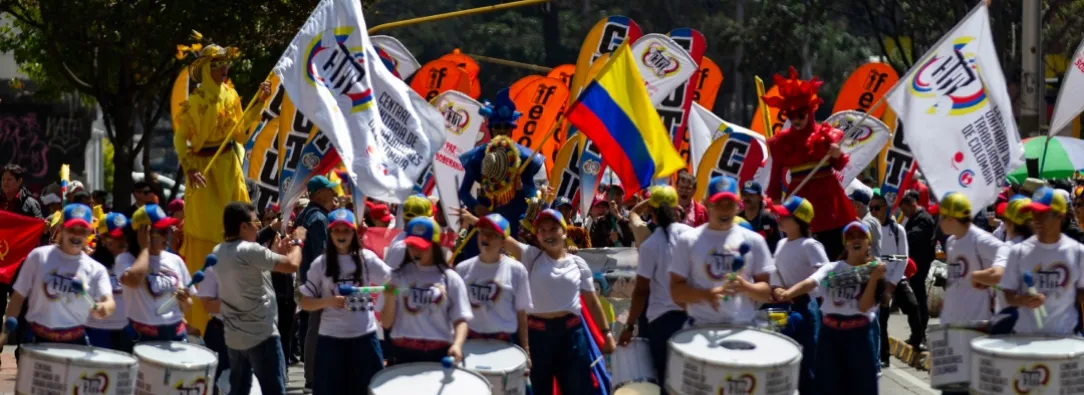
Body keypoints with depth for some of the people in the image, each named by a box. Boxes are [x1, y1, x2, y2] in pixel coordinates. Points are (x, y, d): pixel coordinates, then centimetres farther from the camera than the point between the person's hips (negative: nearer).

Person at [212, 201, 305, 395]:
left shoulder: (218, 252, 8)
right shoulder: (250, 250, -17)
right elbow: (292, 265, -16)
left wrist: (275, 252, 18)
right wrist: (298, 242, 1)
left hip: (234, 337, 8)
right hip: (261, 335, -8)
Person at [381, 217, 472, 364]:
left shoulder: (450, 279, 2)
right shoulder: (399, 276, 5)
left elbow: (460, 319, -3)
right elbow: (386, 322, 6)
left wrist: (457, 344, -22)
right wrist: (390, 298, -14)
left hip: (439, 353, -1)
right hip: (404, 353, 1)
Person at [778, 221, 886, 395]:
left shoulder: (873, 271, 3)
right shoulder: (832, 268, 6)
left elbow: (864, 306, -9)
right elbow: (809, 283, -13)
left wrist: (874, 279, -20)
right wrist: (788, 293, -33)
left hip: (858, 334, -2)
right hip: (829, 332, 2)